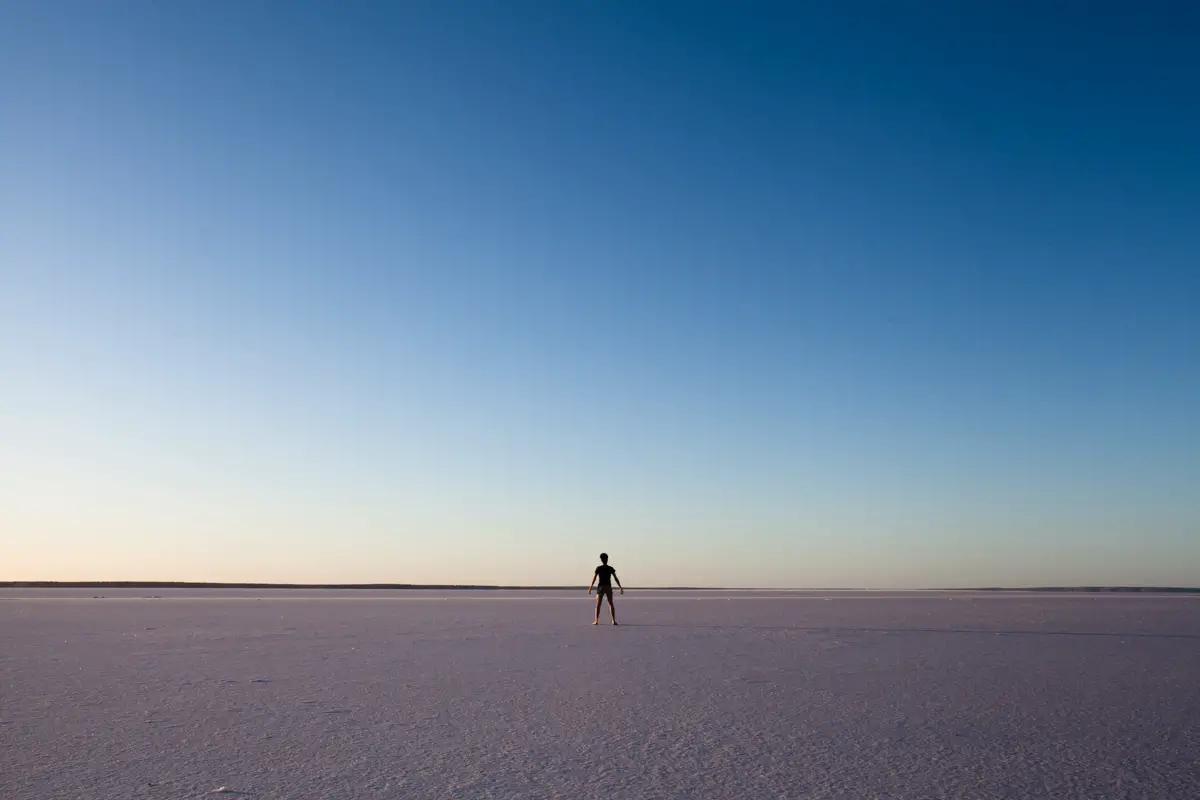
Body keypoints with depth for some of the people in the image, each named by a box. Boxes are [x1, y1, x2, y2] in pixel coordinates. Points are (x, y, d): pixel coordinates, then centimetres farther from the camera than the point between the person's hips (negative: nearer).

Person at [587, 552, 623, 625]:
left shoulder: (598, 568, -5)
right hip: (608, 587, 2)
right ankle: (614, 620, 0)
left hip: (601, 587, -2)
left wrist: (590, 588, 0)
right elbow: (616, 579, -1)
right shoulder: (611, 569, 1)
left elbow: (594, 579, -7)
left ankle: (596, 621, -3)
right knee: (611, 604, 10)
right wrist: (621, 588, 4)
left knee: (598, 604, 4)